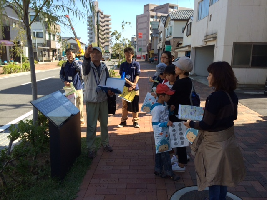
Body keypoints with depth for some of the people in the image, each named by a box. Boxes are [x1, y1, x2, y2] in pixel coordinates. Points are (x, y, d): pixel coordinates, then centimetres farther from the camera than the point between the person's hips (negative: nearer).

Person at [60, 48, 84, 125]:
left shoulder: (77, 63, -3)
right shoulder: (64, 65, 7)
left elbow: (80, 69, -25)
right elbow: (61, 75, 9)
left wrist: (74, 59, -26)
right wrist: (64, 81, -9)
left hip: (77, 87, -3)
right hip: (68, 87, 3)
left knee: (79, 104, 3)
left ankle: (80, 119, 16)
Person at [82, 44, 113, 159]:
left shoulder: (104, 67, 5)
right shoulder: (88, 66, -8)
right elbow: (86, 62, -33)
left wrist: (110, 91, -9)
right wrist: (87, 53, -55)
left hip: (103, 99, 4)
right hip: (91, 100, -4)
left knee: (104, 123, 16)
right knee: (91, 126, 1)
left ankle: (105, 144, 35)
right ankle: (91, 148, 17)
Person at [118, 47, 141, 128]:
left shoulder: (136, 64, 2)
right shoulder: (123, 65, 4)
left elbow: (137, 75, -3)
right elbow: (122, 76, -3)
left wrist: (134, 84, -19)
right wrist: (130, 83, -18)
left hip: (135, 88, -1)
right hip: (125, 87, 1)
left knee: (135, 105, 5)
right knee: (125, 105, 7)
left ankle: (135, 121, 17)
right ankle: (123, 121, 18)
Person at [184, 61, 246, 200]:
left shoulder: (215, 97, -26)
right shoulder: (232, 95, -1)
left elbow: (206, 125, -23)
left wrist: (191, 124, -6)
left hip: (214, 141, -8)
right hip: (228, 138, 8)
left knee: (213, 175, 10)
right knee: (223, 174, 23)